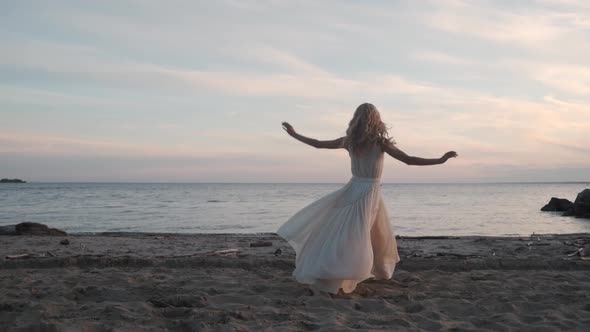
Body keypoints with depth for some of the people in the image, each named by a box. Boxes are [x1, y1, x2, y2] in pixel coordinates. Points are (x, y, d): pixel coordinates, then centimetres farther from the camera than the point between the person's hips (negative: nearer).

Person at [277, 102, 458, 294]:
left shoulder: (349, 141, -1)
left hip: (353, 190, 4)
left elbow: (318, 144, 7)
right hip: (370, 192, -4)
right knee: (353, 238, -1)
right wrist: (441, 160, -9)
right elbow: (408, 160, -14)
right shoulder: (380, 142, -11)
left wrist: (294, 134, 22)